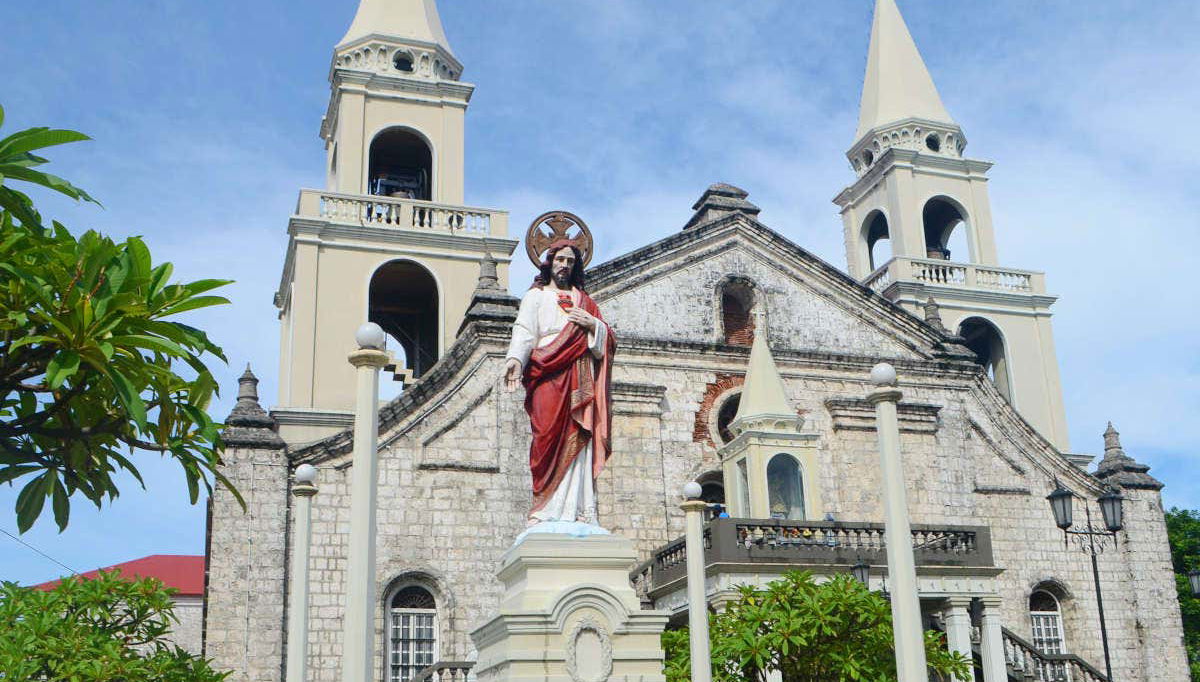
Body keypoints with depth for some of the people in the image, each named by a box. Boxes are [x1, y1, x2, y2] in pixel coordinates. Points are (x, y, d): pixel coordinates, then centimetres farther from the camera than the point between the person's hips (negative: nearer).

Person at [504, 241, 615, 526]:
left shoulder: (584, 300, 26)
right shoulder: (536, 295, 17)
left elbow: (608, 339, 21)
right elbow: (524, 331, 0)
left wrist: (593, 324, -1)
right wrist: (515, 358, -19)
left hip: (580, 379, 3)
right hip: (549, 376, -3)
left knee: (577, 440, -8)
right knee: (549, 438, -14)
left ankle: (577, 510, -12)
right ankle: (546, 511, -17)